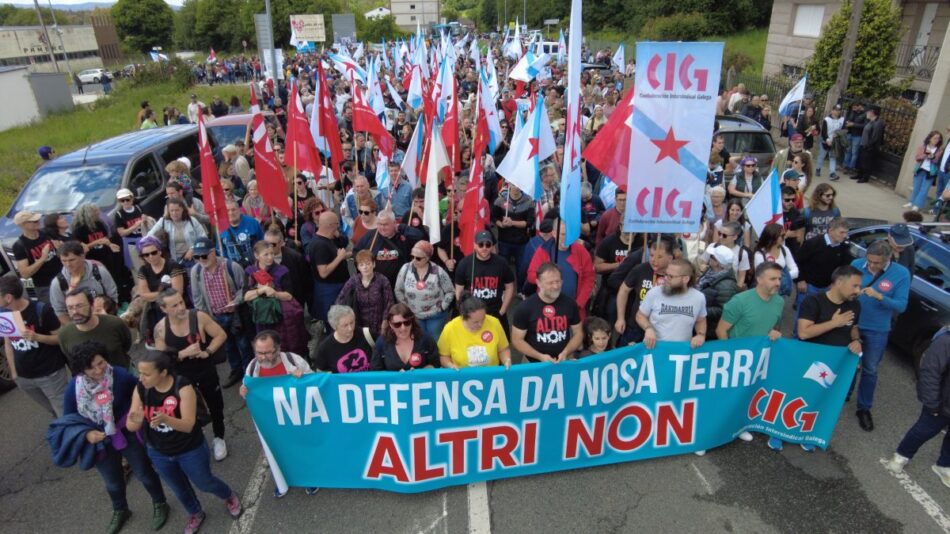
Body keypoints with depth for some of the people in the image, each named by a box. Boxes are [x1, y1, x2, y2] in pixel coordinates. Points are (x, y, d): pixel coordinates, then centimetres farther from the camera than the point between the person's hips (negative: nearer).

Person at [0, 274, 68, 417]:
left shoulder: (41, 309, -17)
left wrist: (37, 337, -28)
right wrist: (14, 373, 12)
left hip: (50, 374, -5)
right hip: (23, 377, 5)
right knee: (54, 412, 17)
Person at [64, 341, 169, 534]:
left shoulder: (120, 375, -27)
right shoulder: (73, 388, -18)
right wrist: (86, 434, -21)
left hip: (129, 435, -3)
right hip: (100, 442, 3)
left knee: (144, 473, 15)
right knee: (112, 482, 26)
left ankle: (159, 504, 43)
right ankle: (120, 511, 55)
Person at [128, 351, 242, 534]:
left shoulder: (182, 387, -30)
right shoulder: (141, 389, -18)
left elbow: (188, 425, -32)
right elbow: (131, 427, -16)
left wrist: (165, 419, -51)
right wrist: (136, 421, -40)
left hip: (190, 451, -4)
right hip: (159, 453, 4)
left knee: (204, 483, 20)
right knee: (179, 489, 27)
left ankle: (229, 497, 52)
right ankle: (195, 514, 56)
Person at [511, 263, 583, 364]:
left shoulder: (570, 303, 0)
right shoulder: (525, 308, -8)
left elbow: (578, 333, 9)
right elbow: (517, 340, -3)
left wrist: (566, 352, -7)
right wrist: (540, 356, -14)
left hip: (564, 362, 2)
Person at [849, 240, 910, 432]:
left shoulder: (901, 273, -14)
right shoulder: (856, 264, -11)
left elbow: (901, 306, -17)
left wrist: (879, 296, -32)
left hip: (877, 331, -1)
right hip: (851, 324, 1)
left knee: (870, 370, 12)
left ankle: (864, 408, 28)